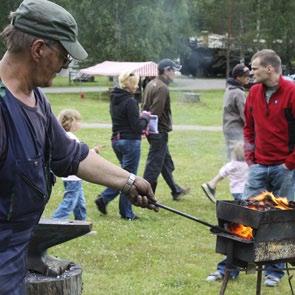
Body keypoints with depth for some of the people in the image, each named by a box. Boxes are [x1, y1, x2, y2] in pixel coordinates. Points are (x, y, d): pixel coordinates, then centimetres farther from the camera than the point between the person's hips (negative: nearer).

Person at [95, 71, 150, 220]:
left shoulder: (114, 99, 8)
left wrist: (140, 118, 11)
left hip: (116, 140, 8)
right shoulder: (130, 101, -18)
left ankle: (104, 198, 9)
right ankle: (126, 212, 10)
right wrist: (145, 117, -1)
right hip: (130, 141, -8)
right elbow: (137, 126, -18)